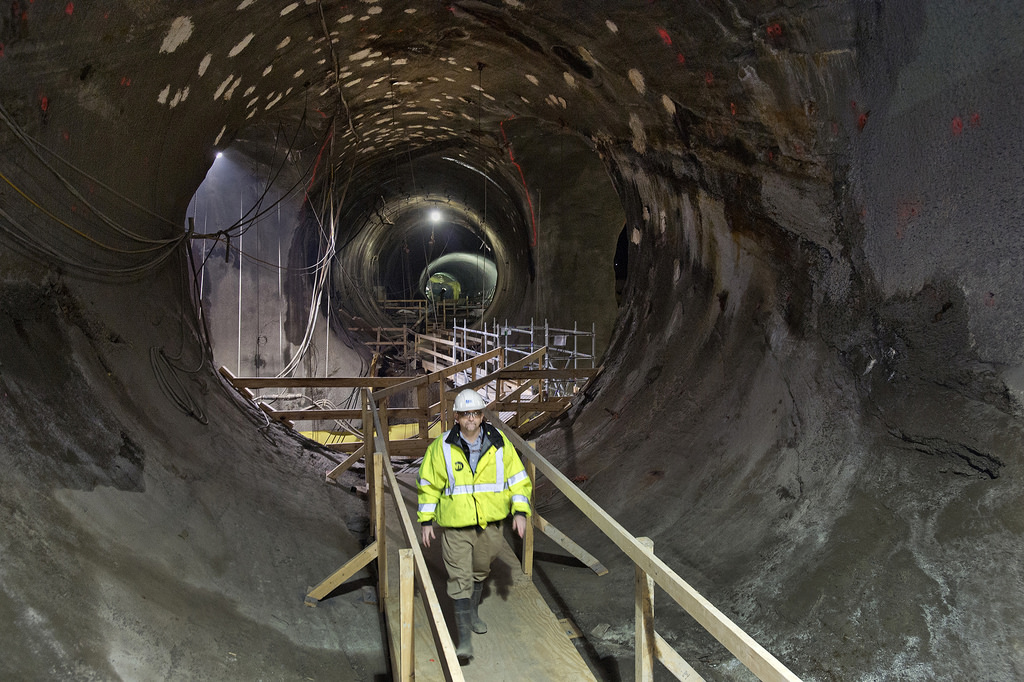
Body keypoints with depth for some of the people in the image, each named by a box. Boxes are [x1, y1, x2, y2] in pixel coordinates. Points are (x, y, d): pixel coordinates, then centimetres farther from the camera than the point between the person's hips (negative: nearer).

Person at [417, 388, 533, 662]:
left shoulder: (499, 444, -3)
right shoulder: (442, 447, -7)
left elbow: (517, 478, 3)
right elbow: (429, 485, 2)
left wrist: (520, 511, -6)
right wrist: (426, 520, 0)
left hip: (490, 522, 3)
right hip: (455, 524, -2)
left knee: (480, 570, 20)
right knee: (460, 577, -6)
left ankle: (472, 612, 45)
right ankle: (464, 638, -2)